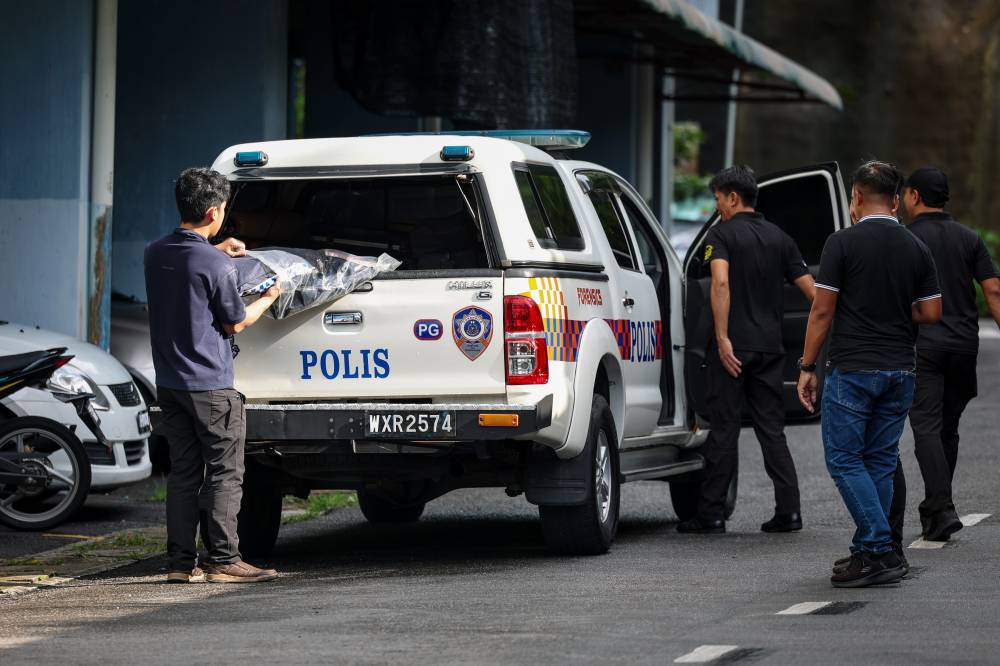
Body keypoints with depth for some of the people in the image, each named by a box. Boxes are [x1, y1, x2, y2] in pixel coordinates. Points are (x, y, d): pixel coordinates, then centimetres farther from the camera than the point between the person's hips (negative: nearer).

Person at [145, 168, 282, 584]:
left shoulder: (156, 253, 5)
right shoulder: (216, 264, -16)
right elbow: (234, 323, -6)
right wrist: (268, 298, 10)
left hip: (169, 381, 7)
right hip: (210, 383, -7)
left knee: (183, 472, 10)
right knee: (224, 473, -2)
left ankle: (181, 562, 8)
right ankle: (223, 561, -4)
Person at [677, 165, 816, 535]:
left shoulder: (722, 234, -4)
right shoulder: (779, 238, 12)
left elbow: (721, 282, -20)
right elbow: (812, 290, 8)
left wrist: (722, 337, -21)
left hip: (733, 347, -5)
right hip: (770, 347, 5)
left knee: (724, 430, 0)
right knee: (772, 429, 9)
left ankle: (711, 514, 3)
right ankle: (788, 511, 2)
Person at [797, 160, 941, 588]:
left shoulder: (843, 243, -9)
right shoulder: (916, 249, 6)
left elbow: (823, 311, -9)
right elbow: (931, 313, 5)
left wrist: (807, 367, -2)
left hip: (853, 370, -5)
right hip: (900, 372, 5)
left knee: (845, 460, -1)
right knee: (880, 462, 12)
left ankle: (880, 551, -11)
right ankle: (868, 552, 13)